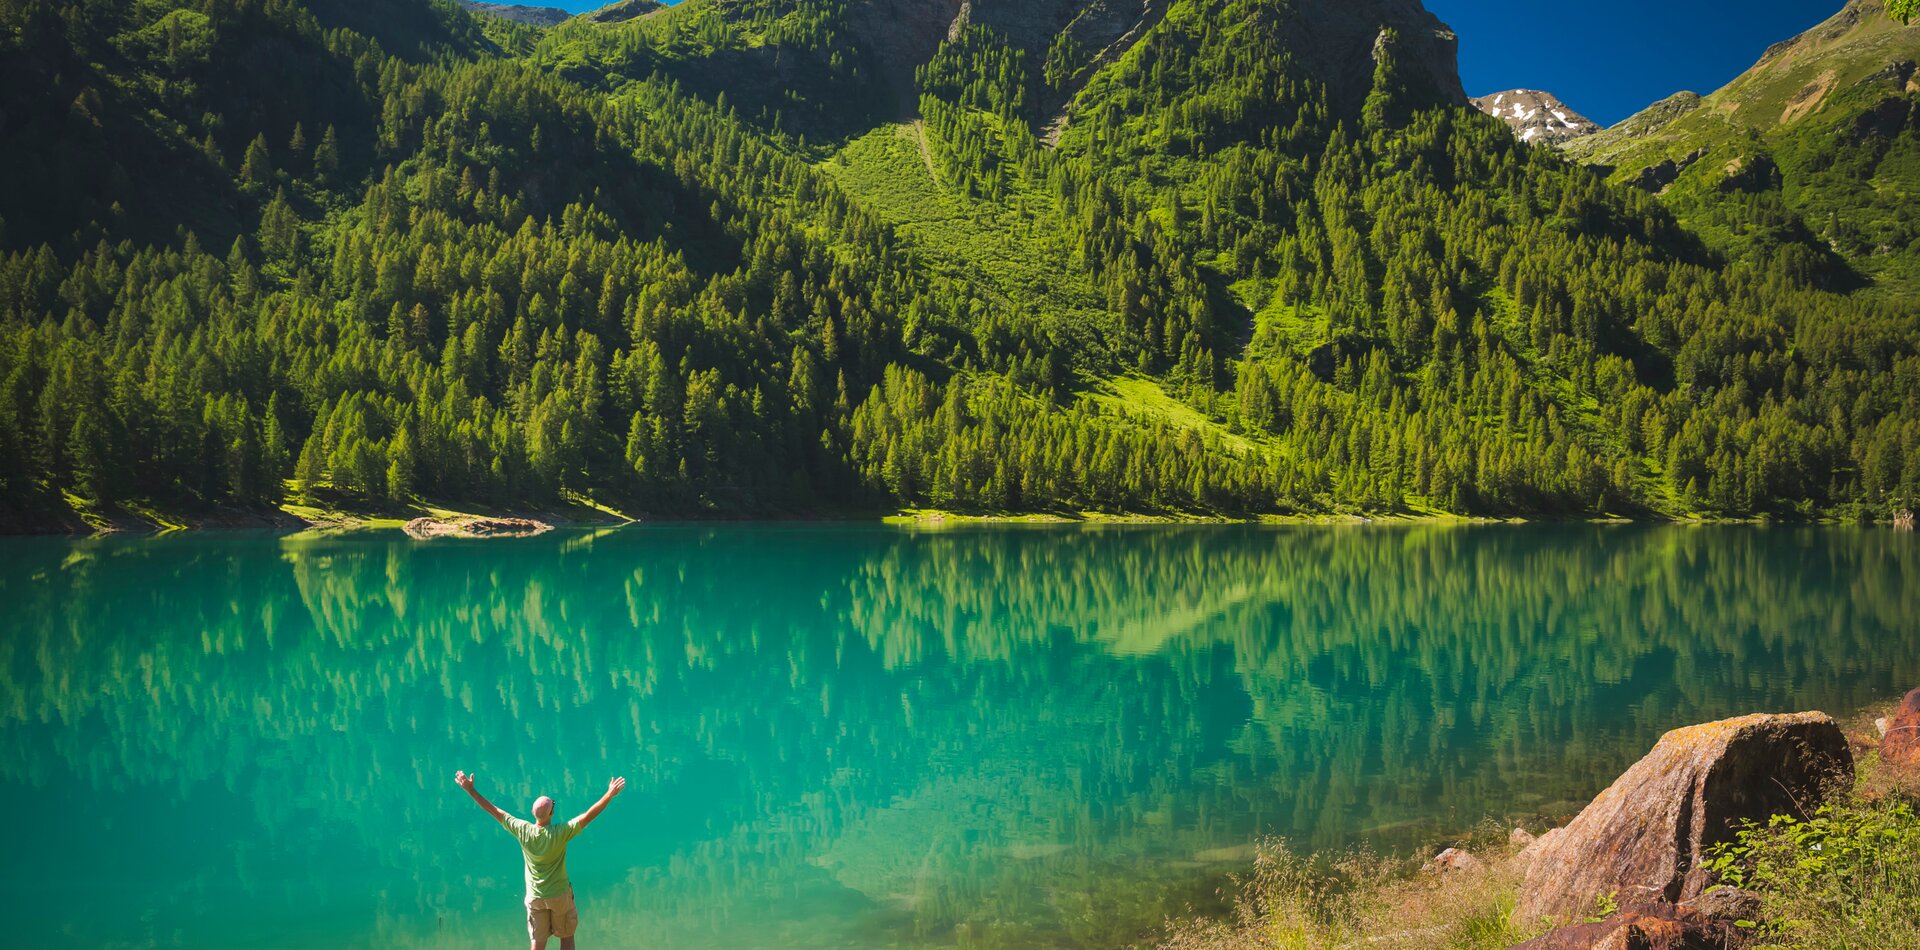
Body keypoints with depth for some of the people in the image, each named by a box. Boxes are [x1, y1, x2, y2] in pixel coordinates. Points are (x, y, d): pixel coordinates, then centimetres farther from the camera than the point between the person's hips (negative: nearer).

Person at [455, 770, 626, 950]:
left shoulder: (523, 830, -17)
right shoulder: (559, 833, -25)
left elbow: (494, 811, -10)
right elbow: (588, 816, -26)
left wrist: (471, 791, -3)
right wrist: (610, 794, -24)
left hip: (534, 896, 3)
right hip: (560, 895, -2)